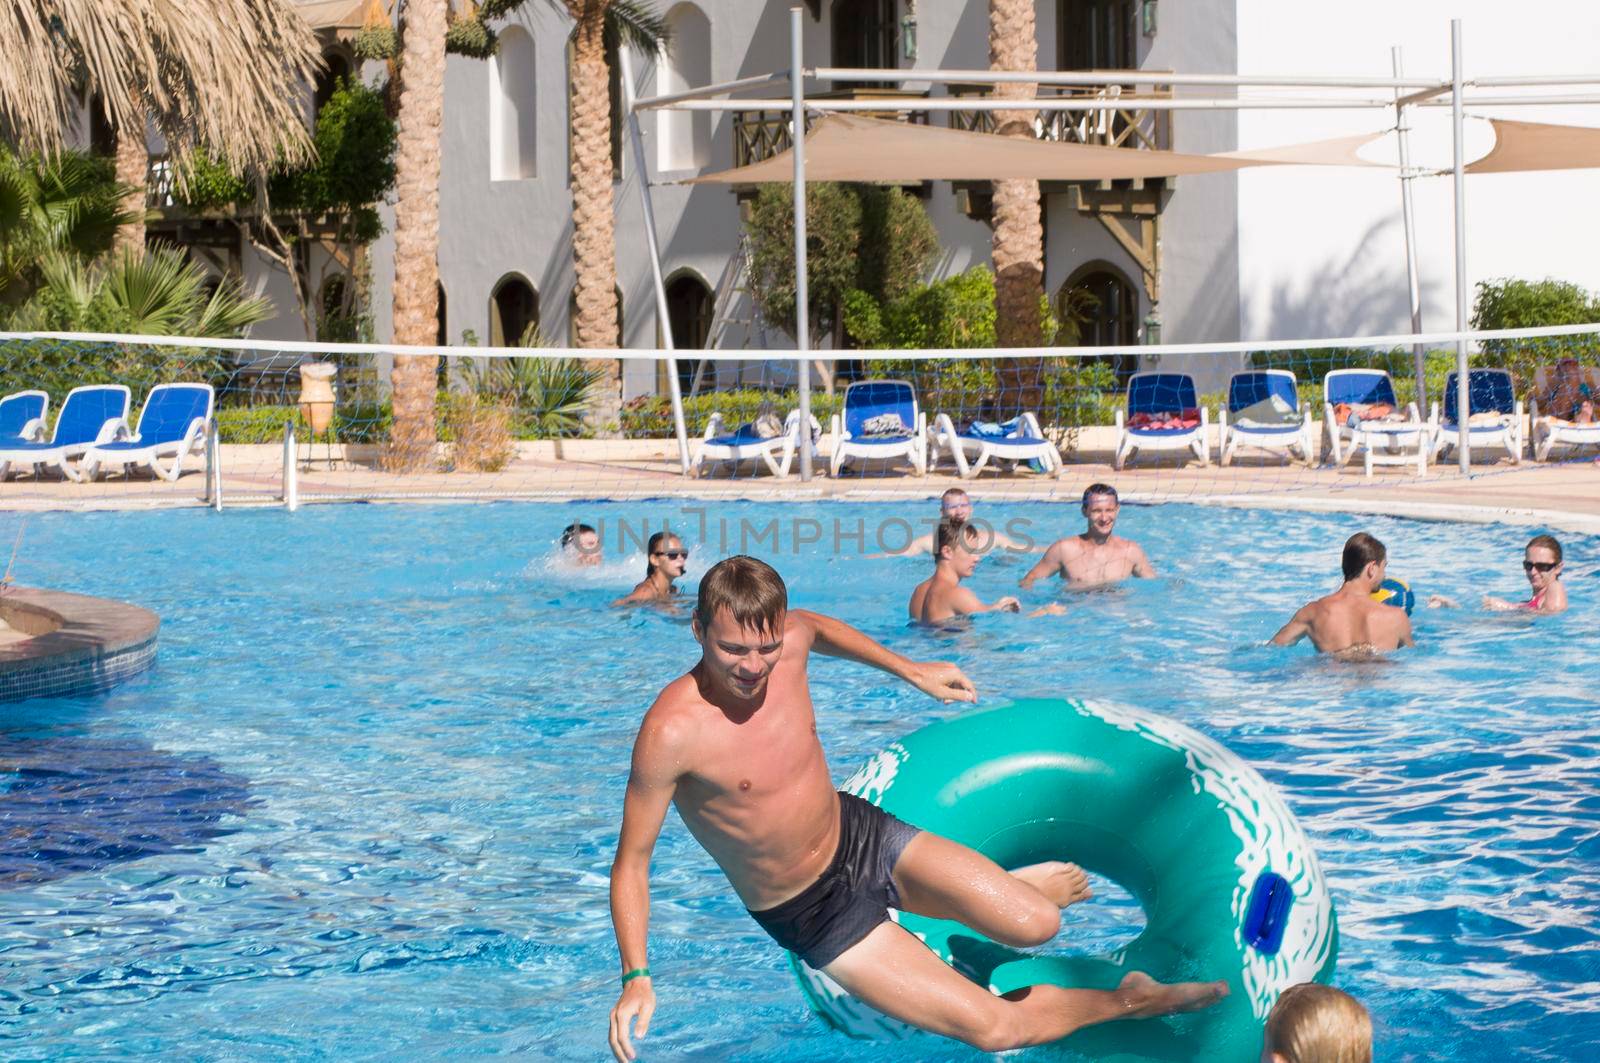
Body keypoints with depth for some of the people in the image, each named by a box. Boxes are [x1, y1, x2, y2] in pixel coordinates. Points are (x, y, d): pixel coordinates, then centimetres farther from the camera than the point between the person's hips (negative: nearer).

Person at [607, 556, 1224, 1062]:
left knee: (1034, 925, -11)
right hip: (812, 913, -4)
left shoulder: (788, 641, -14)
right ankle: (1124, 1001, 18)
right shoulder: (672, 731, -30)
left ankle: (1011, 889, 26)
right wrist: (636, 978, -30)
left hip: (859, 832, 5)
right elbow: (632, 860, -22)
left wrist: (911, 671, 17)